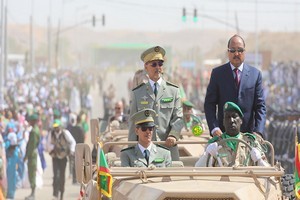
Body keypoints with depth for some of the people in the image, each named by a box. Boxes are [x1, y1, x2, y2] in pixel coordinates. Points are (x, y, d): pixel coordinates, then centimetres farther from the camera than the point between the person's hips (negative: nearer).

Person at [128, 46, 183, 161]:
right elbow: (133, 124, 11)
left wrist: (173, 135, -13)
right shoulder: (137, 93, 12)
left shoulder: (173, 91, 12)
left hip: (168, 147, 0)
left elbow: (178, 118, 5)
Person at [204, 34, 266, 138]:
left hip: (248, 133, 0)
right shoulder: (217, 73, 5)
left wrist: (258, 131, -10)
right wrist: (214, 128, -12)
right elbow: (209, 104, 2)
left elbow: (260, 106, 4)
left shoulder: (255, 74, 6)